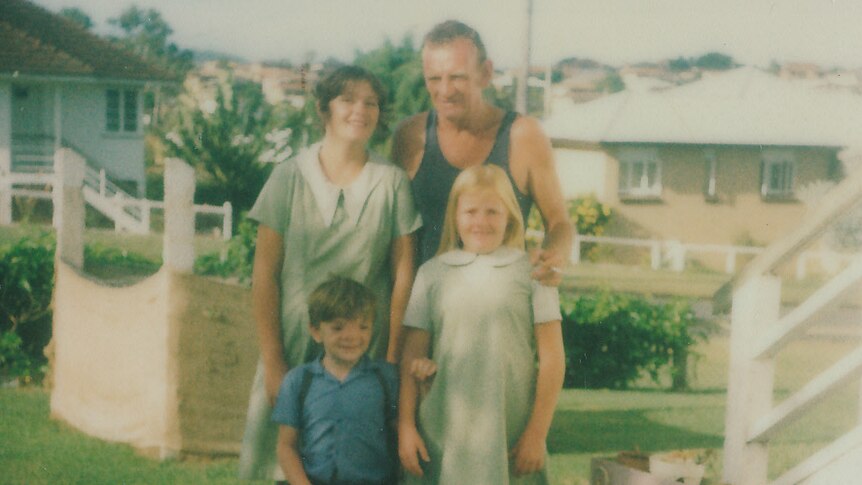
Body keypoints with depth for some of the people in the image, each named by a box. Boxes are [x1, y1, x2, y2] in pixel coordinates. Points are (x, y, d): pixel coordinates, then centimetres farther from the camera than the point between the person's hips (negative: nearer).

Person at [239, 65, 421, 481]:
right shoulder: (290, 176, -1)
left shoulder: (391, 182, 1)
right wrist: (272, 362, -5)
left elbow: (403, 274, 2)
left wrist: (393, 360, -3)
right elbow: (264, 273, -1)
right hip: (294, 346, 0)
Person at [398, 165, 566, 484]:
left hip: (511, 436, -1)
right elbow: (411, 357, 9)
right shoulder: (433, 273, 9)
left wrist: (537, 433, -2)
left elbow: (552, 359, 1)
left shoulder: (530, 272, 3)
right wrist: (405, 426, 3)